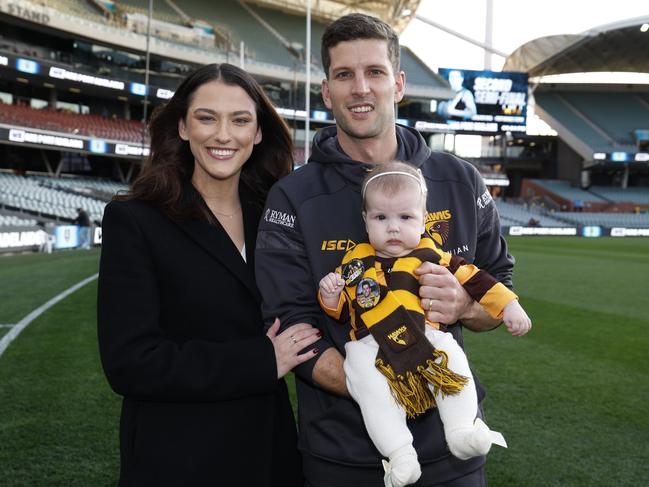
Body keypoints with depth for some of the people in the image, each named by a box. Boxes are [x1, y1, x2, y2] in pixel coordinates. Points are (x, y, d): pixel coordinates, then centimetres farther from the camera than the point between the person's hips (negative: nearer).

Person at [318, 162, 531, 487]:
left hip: (426, 338, 0)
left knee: (451, 359, -28)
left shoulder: (431, 257, 11)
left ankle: (463, 431, -17)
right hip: (371, 345, 0)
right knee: (365, 377, -30)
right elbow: (340, 309, 20)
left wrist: (509, 306, 11)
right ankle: (398, 451, -28)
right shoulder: (356, 261, 14)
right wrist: (330, 295, -3)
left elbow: (473, 279, 16)